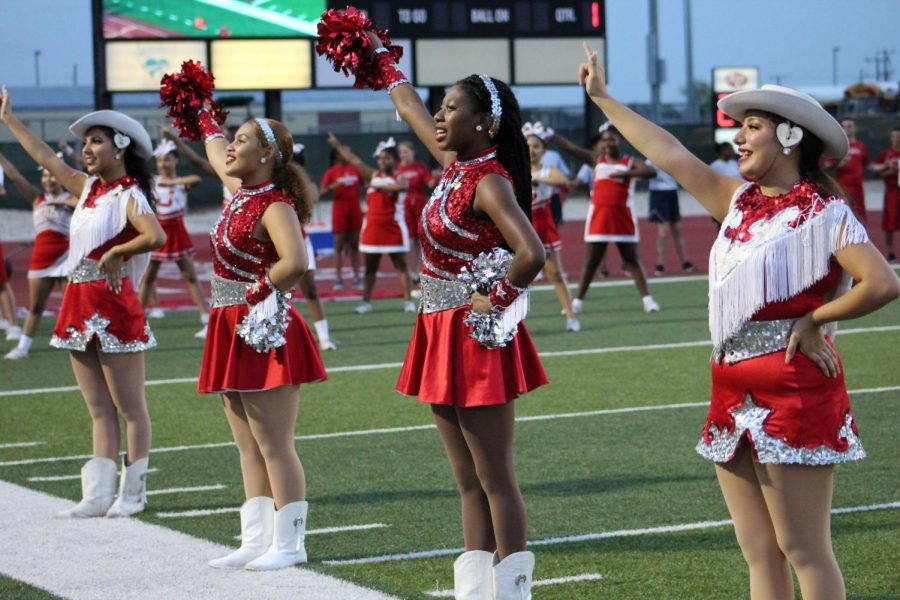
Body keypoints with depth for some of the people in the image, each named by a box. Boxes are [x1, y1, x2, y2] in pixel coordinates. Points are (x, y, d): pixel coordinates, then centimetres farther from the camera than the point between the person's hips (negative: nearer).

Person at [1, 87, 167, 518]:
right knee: (99, 410, 9)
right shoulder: (88, 188, 13)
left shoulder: (129, 196, -10)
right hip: (80, 305, 9)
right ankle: (98, 494, 10)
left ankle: (132, 493, 4)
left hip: (113, 305, -9)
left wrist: (115, 252, -19)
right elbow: (46, 158, 22)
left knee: (130, 408, -1)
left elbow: (155, 236, -29)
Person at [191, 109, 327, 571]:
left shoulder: (275, 205, -15)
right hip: (231, 331, 10)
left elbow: (296, 261, -32)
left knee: (274, 446, -5)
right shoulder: (240, 191, 12)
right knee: (249, 448, 10)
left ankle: (289, 543, -1)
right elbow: (214, 146, 32)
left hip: (262, 330, -9)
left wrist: (254, 295, -22)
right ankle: (256, 541, 13)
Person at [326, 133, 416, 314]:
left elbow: (402, 186, -28)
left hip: (394, 228, -4)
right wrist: (337, 145, 1)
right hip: (372, 228, 4)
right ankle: (366, 302, 11)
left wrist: (380, 186, -28)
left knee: (401, 265, 0)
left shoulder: (399, 178, -3)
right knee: (370, 267, 8)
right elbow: (353, 159, 5)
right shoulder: (373, 175, 8)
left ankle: (408, 300, 3)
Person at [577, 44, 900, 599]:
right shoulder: (739, 201, 12)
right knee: (759, 553, 8)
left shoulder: (823, 211, -9)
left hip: (793, 389, -8)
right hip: (734, 387, 8)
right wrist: (602, 98, 21)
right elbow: (668, 152, 18)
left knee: (804, 551, -6)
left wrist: (813, 320, -11)